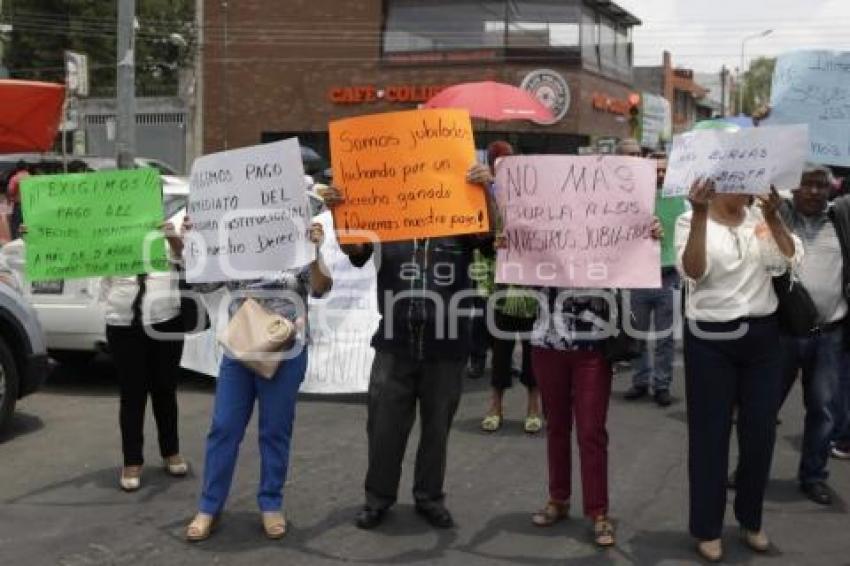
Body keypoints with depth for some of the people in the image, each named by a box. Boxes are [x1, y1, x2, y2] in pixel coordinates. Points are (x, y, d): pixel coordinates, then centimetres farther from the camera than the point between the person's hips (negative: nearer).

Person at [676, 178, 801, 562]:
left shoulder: (761, 219, 6)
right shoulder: (690, 221, -5)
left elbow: (790, 259, -6)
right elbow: (693, 271, -21)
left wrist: (773, 216, -14)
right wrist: (700, 215, -28)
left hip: (762, 336, 4)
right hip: (710, 340, -4)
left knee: (760, 432, 10)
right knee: (711, 433, 4)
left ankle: (751, 519, 30)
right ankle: (707, 527, 17)